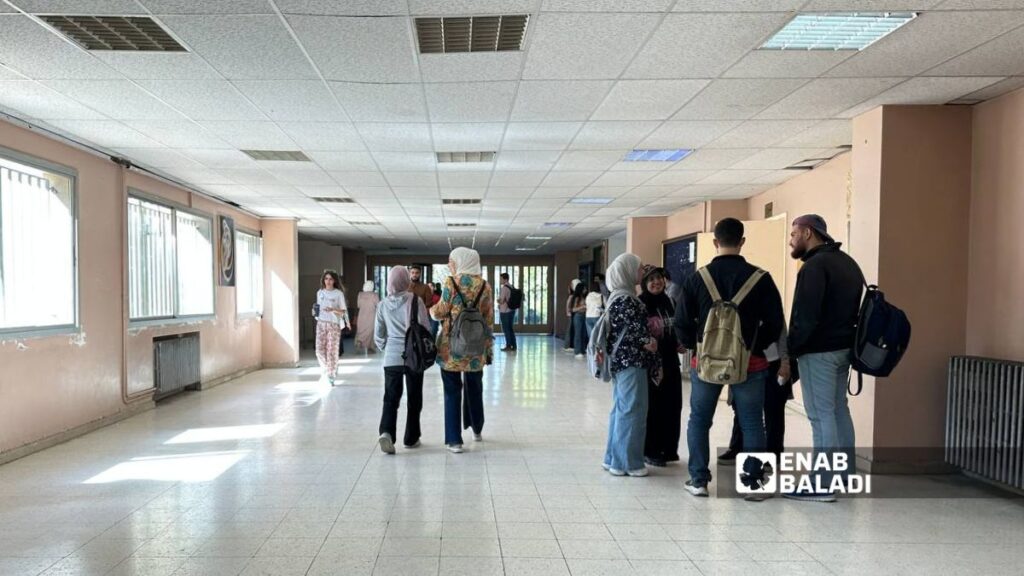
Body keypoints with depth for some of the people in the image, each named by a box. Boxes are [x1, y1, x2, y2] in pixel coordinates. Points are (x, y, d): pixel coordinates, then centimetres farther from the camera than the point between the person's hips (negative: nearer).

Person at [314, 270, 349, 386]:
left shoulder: (339, 294, -3)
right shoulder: (319, 293, 10)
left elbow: (343, 311, -4)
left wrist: (333, 310, -21)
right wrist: (315, 310, 0)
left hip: (334, 324, -3)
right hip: (321, 323, 3)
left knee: (332, 350, -2)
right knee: (320, 350, -3)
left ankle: (331, 376, 10)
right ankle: (326, 369, 22)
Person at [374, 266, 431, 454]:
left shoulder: (383, 305, 3)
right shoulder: (414, 301, -8)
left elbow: (378, 335, 10)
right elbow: (425, 328, -9)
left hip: (391, 358, 2)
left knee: (391, 398, 5)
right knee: (414, 399, 11)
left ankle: (386, 432, -16)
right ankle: (411, 438, 19)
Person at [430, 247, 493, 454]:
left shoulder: (451, 283, -9)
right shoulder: (484, 285, 2)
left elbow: (440, 312, -7)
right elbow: (489, 315, 4)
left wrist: (431, 310, 16)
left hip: (451, 346, -3)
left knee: (452, 392, 3)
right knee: (474, 388, 21)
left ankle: (454, 439, 2)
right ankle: (477, 430, 35)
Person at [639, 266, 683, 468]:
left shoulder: (667, 301, 11)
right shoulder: (640, 304, -11)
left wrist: (679, 344, 5)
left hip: (670, 361, 7)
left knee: (672, 406, 11)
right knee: (652, 407, 1)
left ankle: (669, 449, 25)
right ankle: (650, 452, 13)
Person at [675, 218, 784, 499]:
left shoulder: (697, 278, -3)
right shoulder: (760, 278, -5)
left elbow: (682, 323, -3)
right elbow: (775, 323, -3)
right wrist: (756, 347, 11)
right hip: (749, 363, 0)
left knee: (699, 420, 13)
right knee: (752, 423, 9)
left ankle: (698, 480, 14)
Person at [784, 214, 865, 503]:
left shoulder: (815, 265, -17)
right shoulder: (847, 262, 15)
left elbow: (806, 315, -23)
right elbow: (854, 307, 18)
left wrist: (791, 349, -14)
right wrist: (848, 339, 18)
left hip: (818, 350, -10)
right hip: (843, 347, 10)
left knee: (821, 415, -6)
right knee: (839, 409, 17)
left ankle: (823, 485, -1)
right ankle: (846, 475, 26)